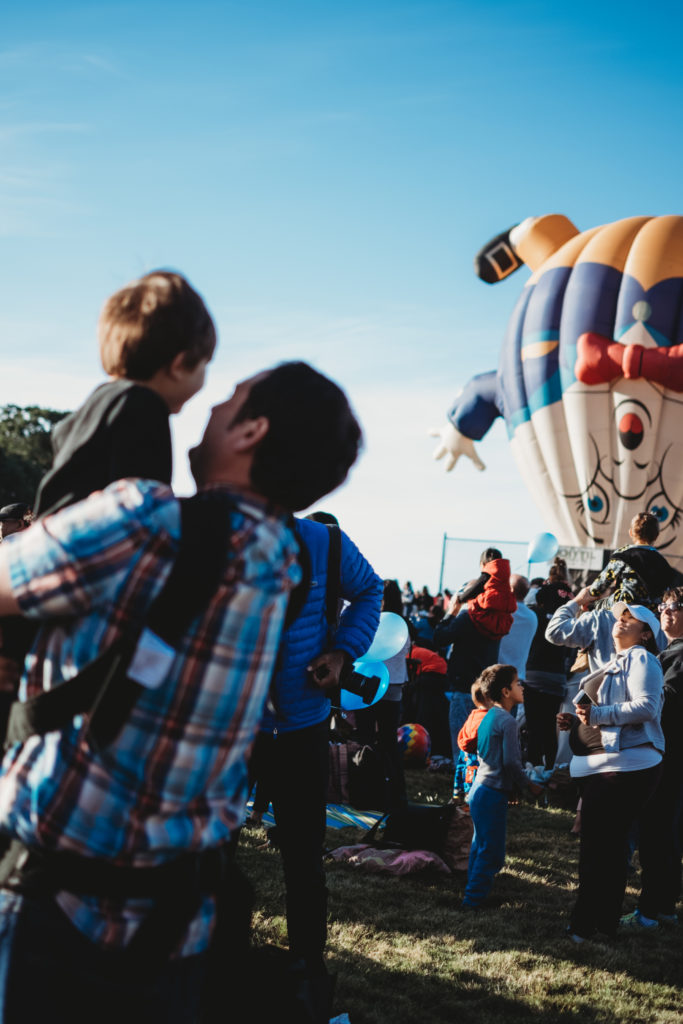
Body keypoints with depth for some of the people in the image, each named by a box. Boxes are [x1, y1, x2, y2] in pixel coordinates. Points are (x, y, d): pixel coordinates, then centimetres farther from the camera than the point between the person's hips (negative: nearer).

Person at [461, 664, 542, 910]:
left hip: (479, 789, 10)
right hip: (494, 795, -10)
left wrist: (514, 785, 22)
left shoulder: (488, 717, 12)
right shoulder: (507, 721, -16)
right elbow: (511, 762, -20)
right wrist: (530, 786, -6)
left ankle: (472, 896, 24)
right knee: (491, 852, -3)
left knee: (480, 847, 17)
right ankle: (474, 899, 0)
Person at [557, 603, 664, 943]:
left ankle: (586, 924, -1)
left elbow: (646, 706, -20)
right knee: (606, 846, 13)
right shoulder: (614, 665, 24)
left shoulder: (640, 659, -6)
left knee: (599, 845, -7)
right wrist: (577, 721, 14)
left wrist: (597, 714, -21)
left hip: (625, 766, -10)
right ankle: (604, 921, 19)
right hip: (600, 768, 10)